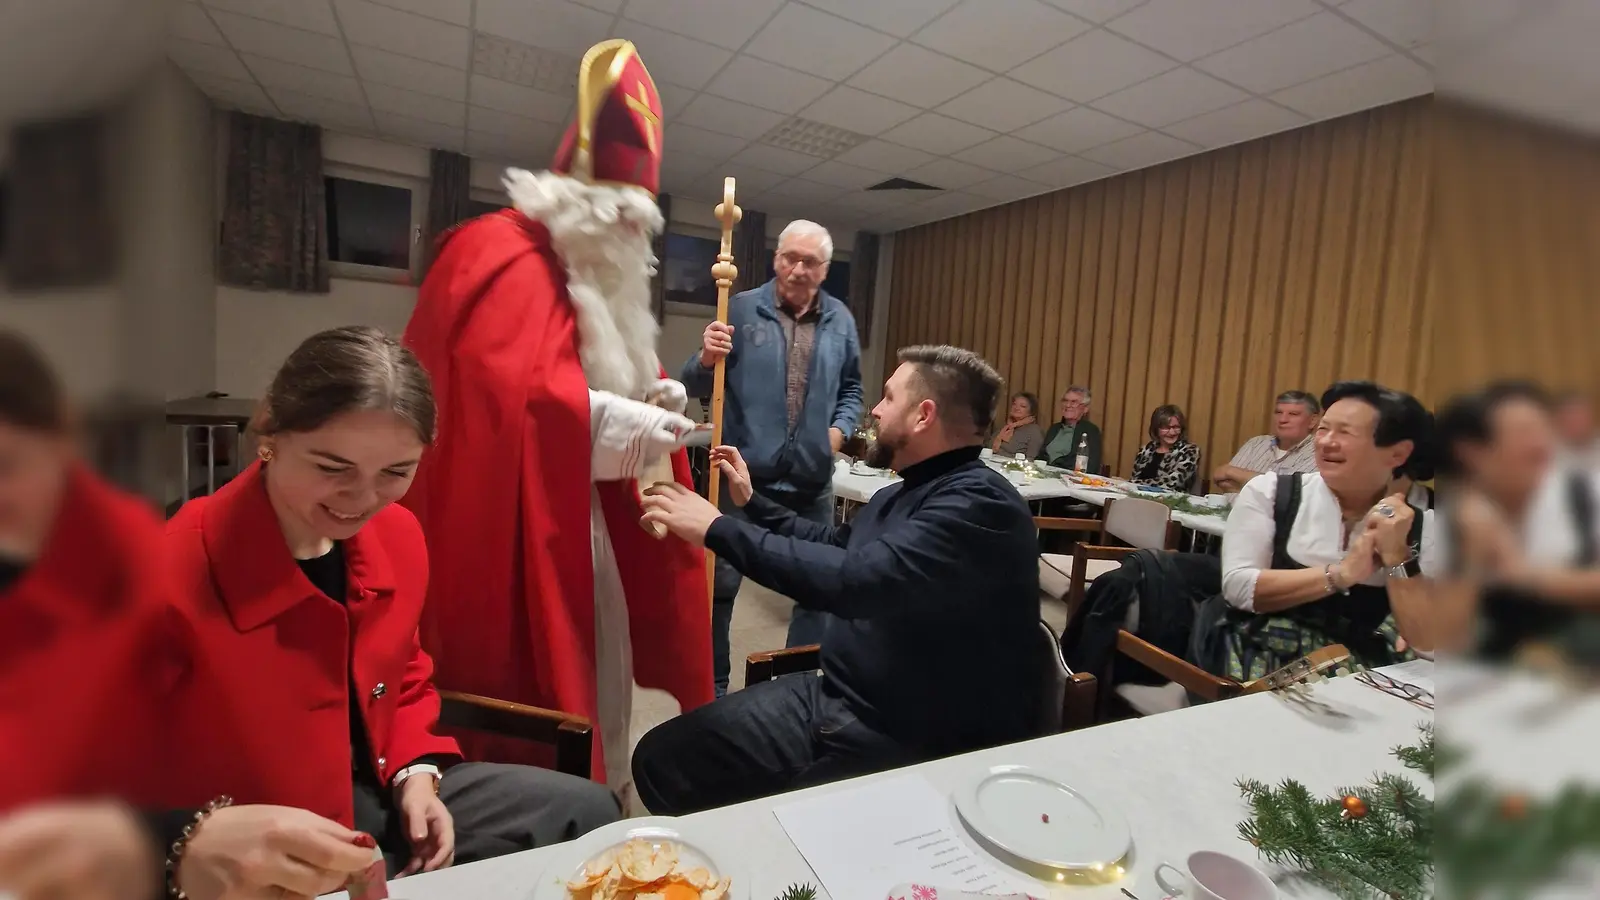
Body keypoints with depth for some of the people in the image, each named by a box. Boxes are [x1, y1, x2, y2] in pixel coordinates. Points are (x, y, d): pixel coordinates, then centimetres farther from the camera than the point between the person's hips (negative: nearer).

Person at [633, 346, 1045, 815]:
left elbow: (857, 578, -32)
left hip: (921, 744, -8)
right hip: (838, 700, 8)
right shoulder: (903, 494, 12)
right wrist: (752, 503, 28)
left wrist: (719, 529, -24)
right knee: (661, 758, 0)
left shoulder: (979, 502, -20)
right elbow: (836, 544, 30)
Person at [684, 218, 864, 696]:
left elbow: (851, 388, 19)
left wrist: (840, 428, 1)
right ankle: (711, 684, 25)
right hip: (744, 473, -3)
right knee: (719, 583, 6)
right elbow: (696, 387, -5)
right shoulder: (742, 309, -2)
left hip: (812, 480, 3)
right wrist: (706, 360, -26)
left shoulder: (841, 320, 8)